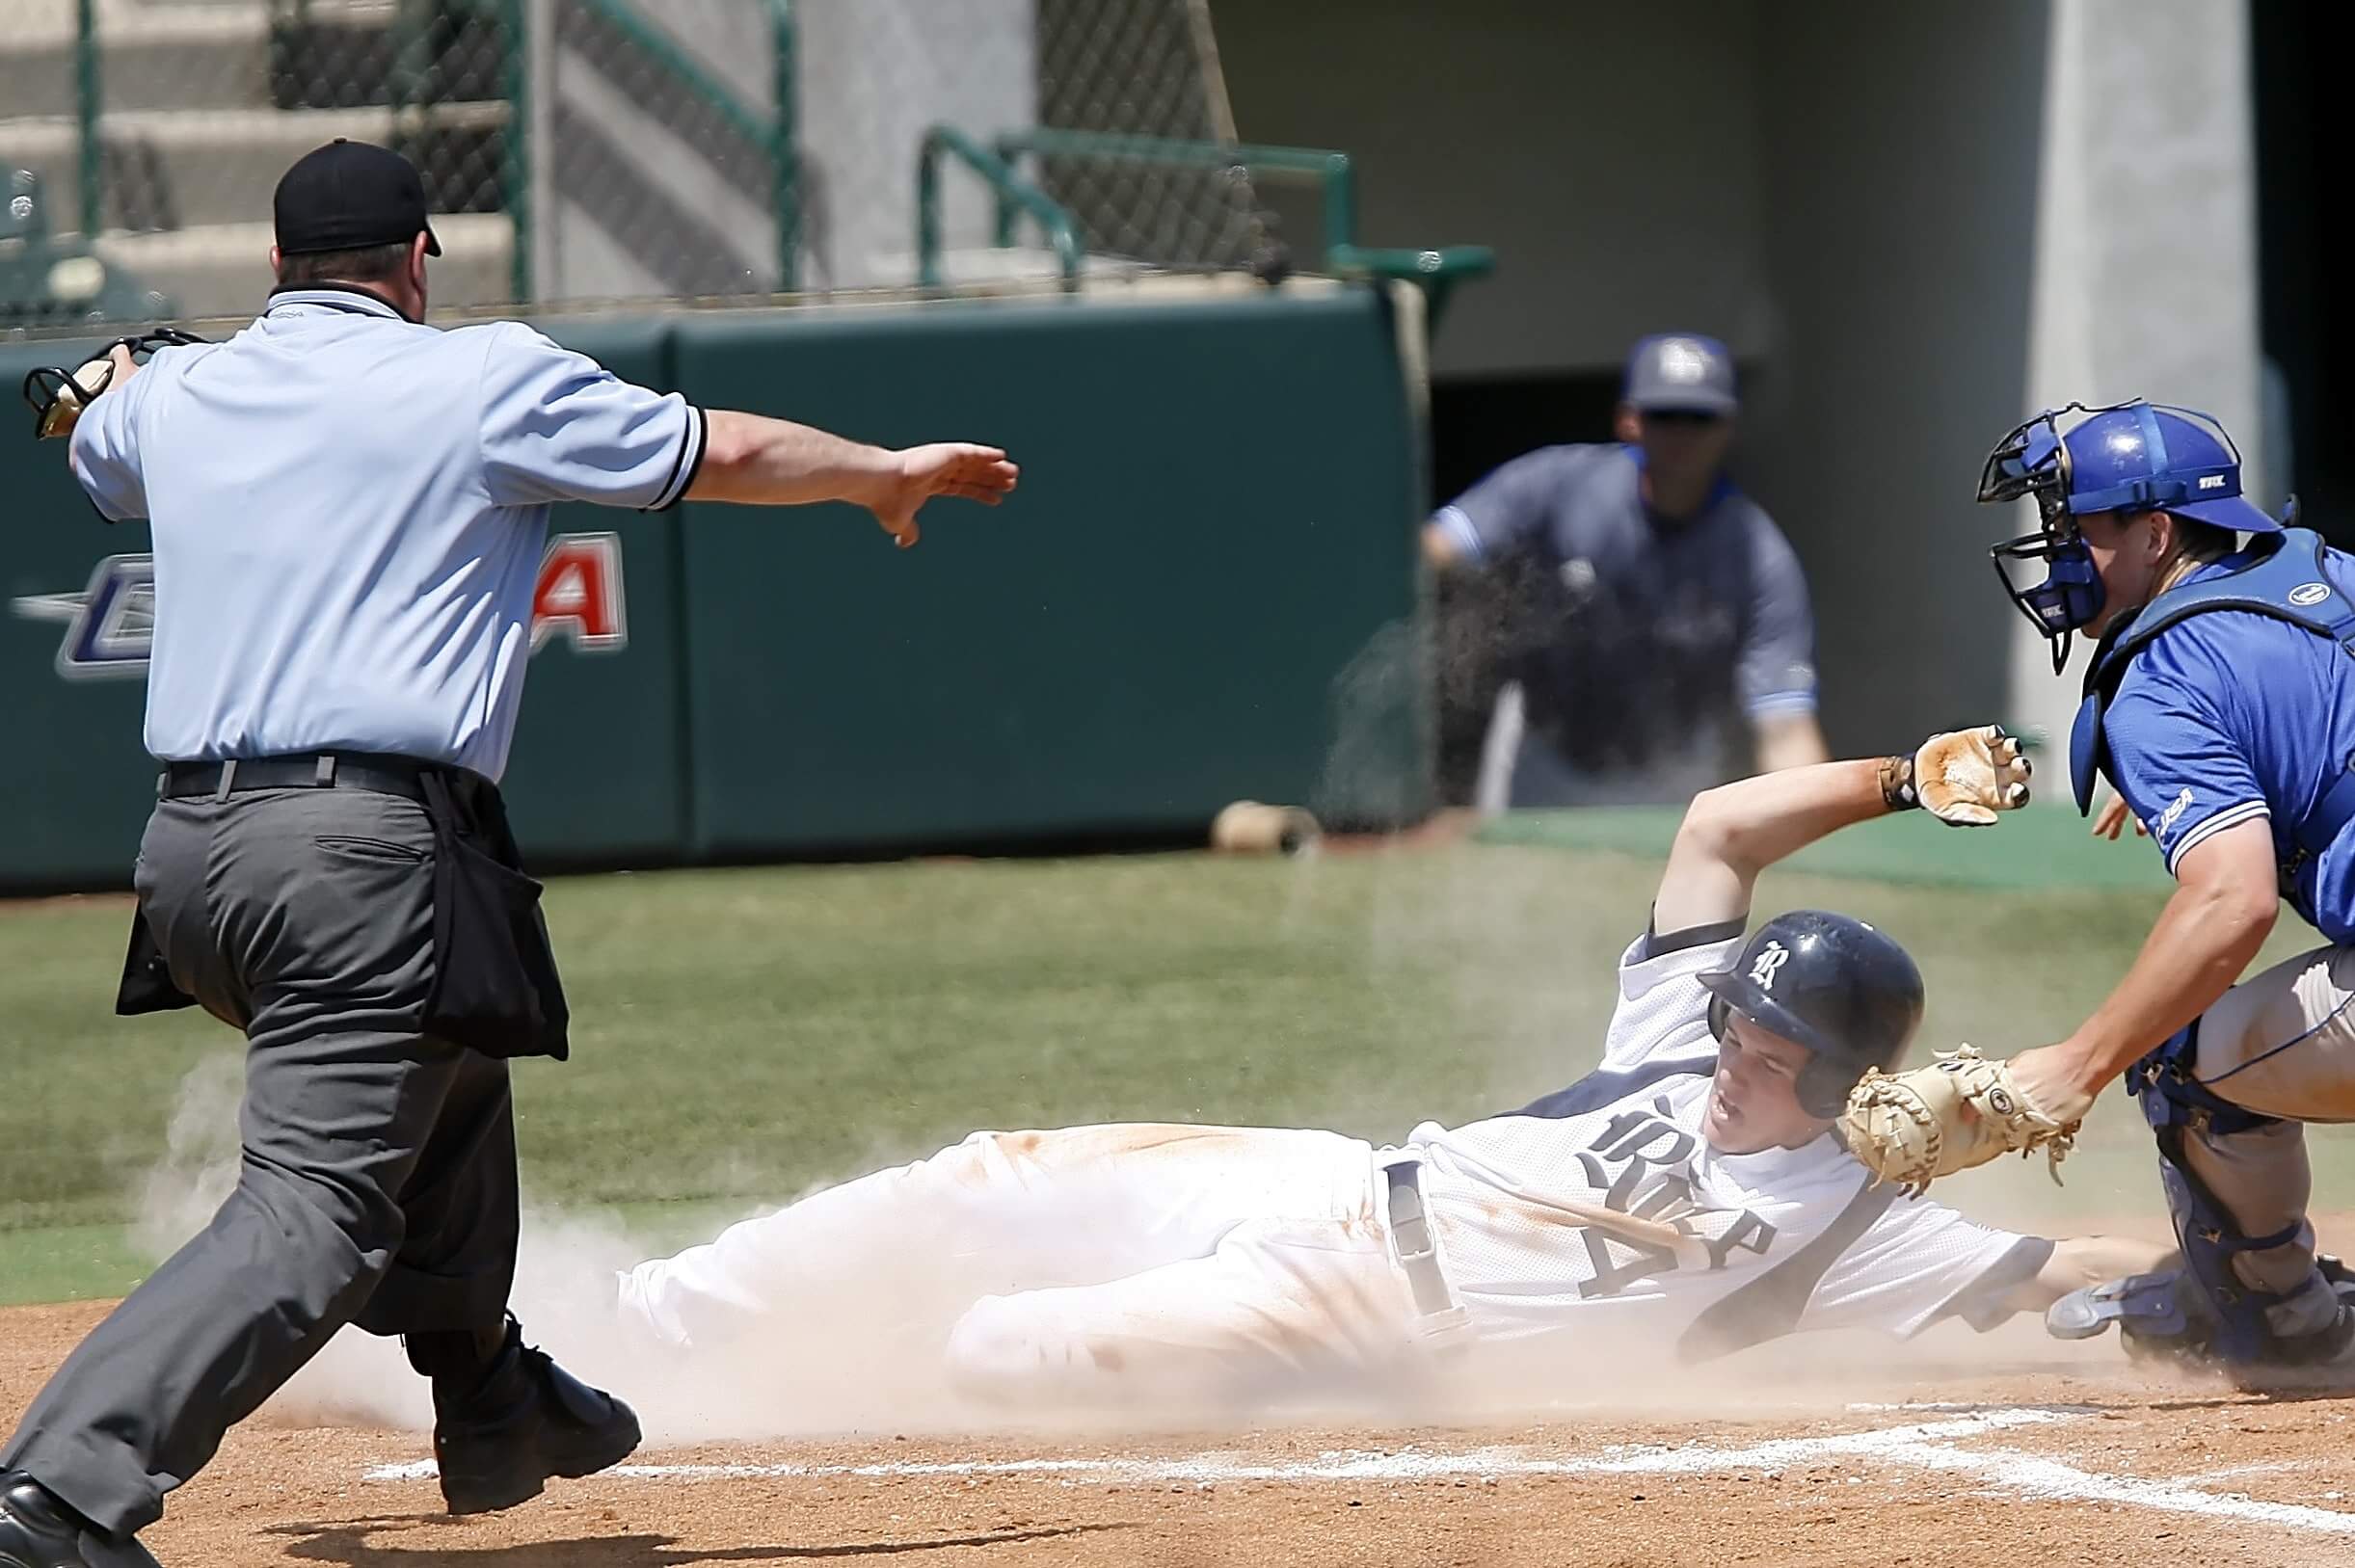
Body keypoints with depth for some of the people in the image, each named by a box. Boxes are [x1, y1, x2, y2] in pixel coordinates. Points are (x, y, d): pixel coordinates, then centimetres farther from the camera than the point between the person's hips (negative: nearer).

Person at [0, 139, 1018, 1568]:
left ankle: (488, 1402, 42)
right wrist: (890, 474, 27)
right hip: (365, 854, -7)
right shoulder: (485, 381, 1)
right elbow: (724, 455, 8)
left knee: (446, 1067, 31)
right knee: (315, 1208, -13)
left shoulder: (172, 398, 15)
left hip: (186, 849, 7)